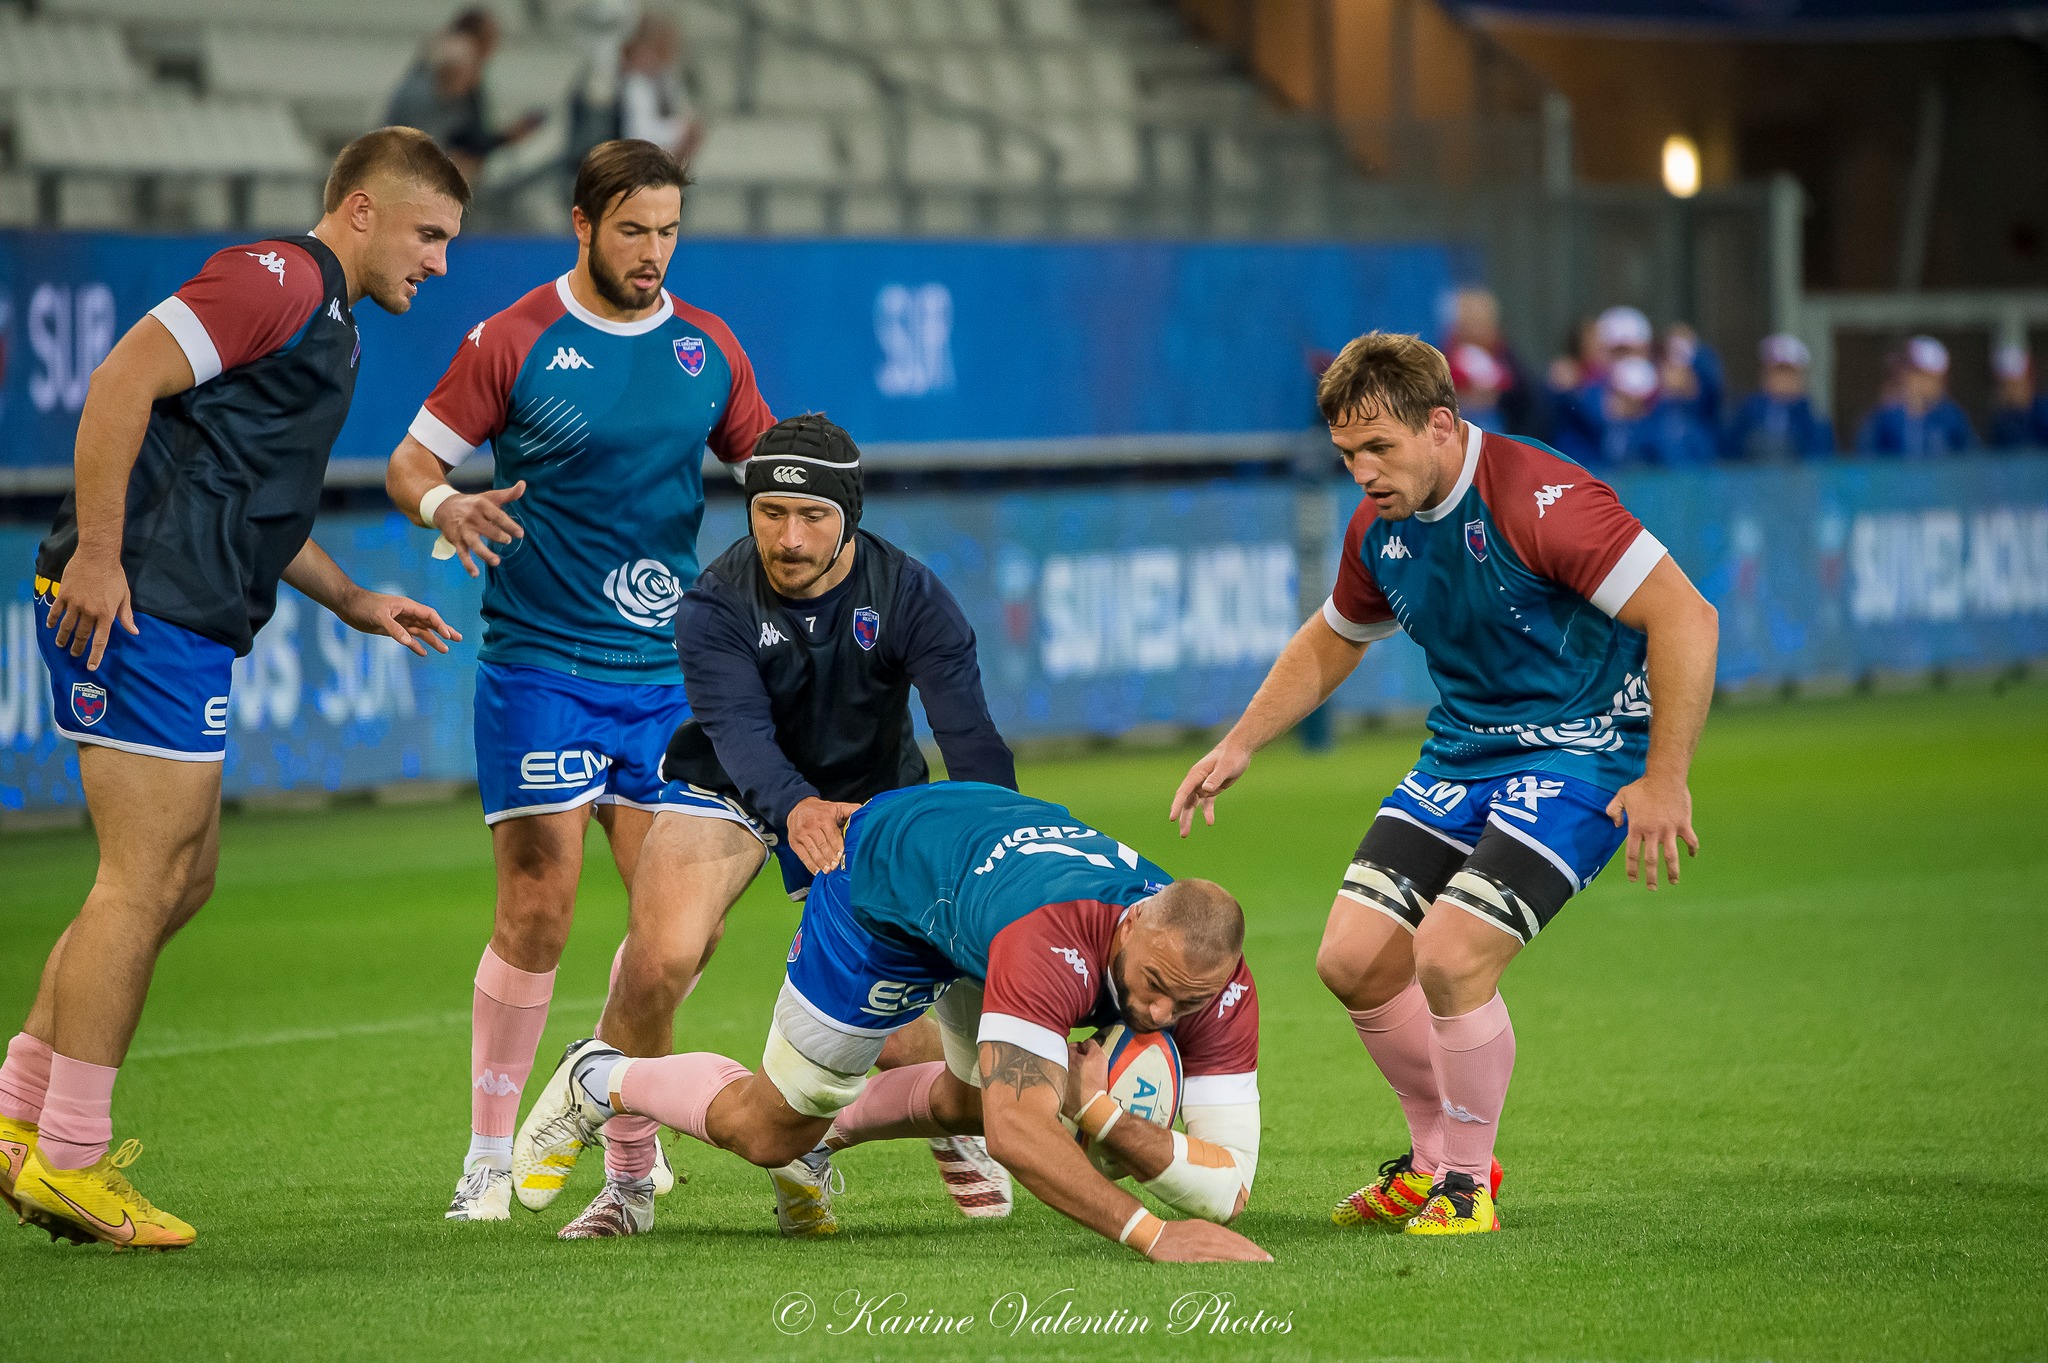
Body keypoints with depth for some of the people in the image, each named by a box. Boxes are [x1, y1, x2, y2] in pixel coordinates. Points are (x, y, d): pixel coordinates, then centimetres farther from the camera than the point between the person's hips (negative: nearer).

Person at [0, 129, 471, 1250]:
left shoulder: (323, 320, 23)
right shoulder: (278, 279, -10)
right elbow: (123, 380, -20)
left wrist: (349, 600, 23)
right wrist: (96, 554, -22)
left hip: (187, 622, 11)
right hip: (138, 608, -11)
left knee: (179, 880, 12)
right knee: (145, 880, -8)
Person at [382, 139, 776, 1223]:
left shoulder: (707, 348, 9)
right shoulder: (513, 343, -3)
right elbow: (411, 461, 0)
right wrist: (444, 504, -22)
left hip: (666, 672, 4)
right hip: (539, 666, -4)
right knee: (536, 910, -9)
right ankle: (490, 1153, 2)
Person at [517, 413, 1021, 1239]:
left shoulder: (909, 596, -21)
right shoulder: (715, 607, -23)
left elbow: (970, 737, -29)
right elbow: (741, 730, -37)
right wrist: (795, 808, -58)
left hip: (866, 797, 1)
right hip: (733, 794, -1)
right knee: (659, 962, -25)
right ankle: (626, 1179, -5)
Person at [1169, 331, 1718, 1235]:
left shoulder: (1541, 501, -24)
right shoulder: (1380, 527, 2)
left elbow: (1685, 617, -25)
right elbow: (1330, 644, 22)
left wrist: (1664, 781, -26)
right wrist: (1238, 746, 12)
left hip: (1580, 751, -8)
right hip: (1461, 749, 8)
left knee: (1450, 958, -21)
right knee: (1353, 960, 0)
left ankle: (1469, 1182, 0)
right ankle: (1434, 1156, 22)